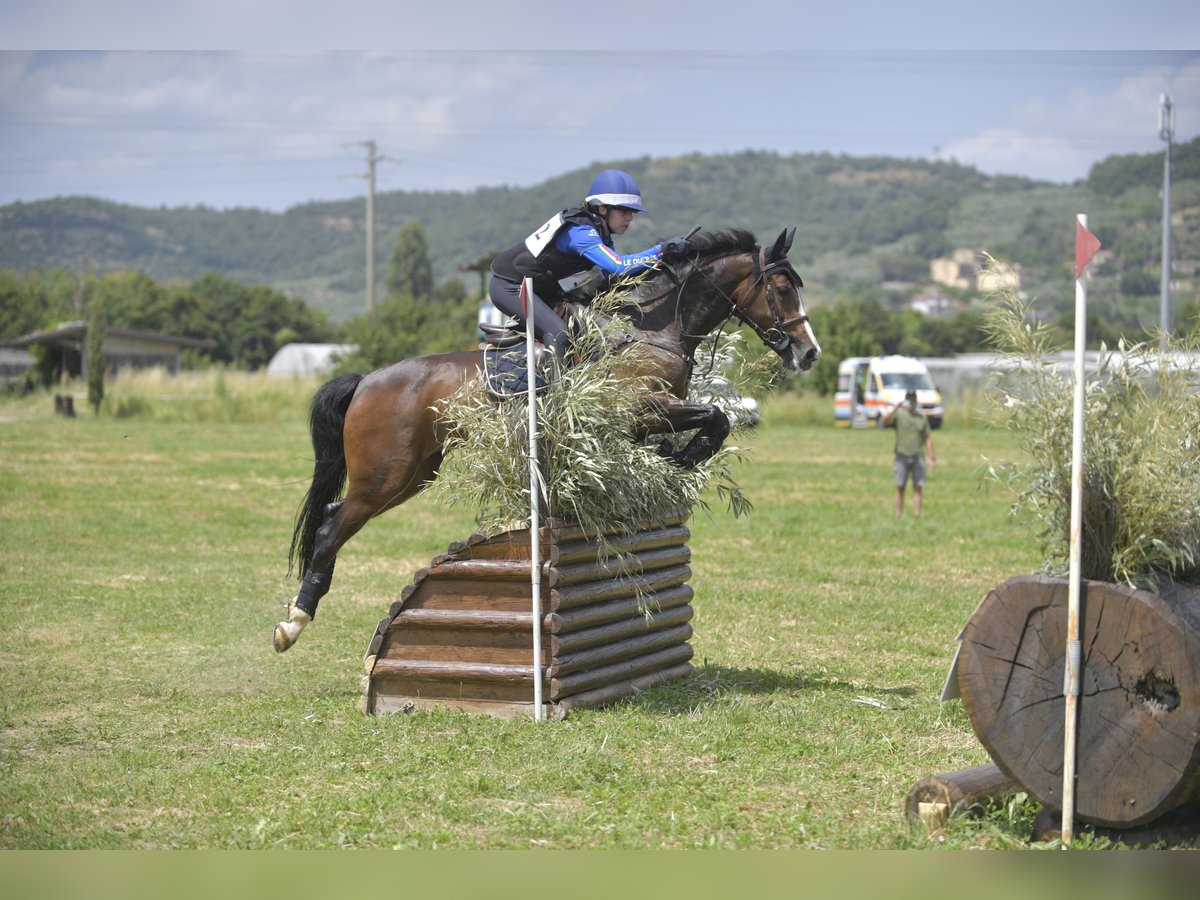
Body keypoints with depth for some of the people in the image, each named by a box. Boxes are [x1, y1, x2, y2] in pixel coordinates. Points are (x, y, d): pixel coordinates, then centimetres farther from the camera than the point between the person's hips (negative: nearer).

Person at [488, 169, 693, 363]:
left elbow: (614, 274, 9)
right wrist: (661, 250, -38)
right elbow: (618, 267, -39)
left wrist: (656, 263, -4)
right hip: (509, 286, -11)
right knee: (558, 334, -26)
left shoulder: (600, 233, 4)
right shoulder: (580, 232, -28)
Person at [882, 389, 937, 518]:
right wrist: (895, 409, -29)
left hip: (918, 457, 2)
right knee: (900, 487, -1)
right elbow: (885, 421, -16)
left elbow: (928, 438, 13)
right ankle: (899, 515, 1)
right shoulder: (898, 415, 3)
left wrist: (932, 458, 9)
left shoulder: (922, 418, 12)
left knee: (918, 487, -2)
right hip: (902, 456, -2)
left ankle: (917, 515, -2)